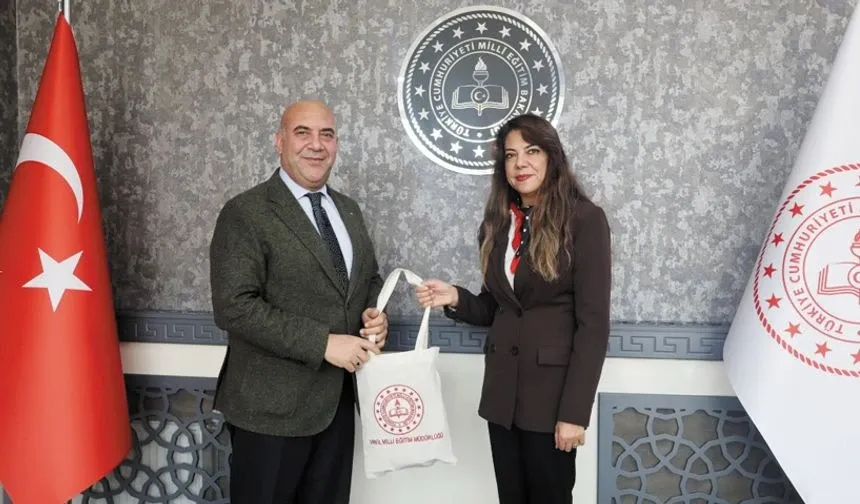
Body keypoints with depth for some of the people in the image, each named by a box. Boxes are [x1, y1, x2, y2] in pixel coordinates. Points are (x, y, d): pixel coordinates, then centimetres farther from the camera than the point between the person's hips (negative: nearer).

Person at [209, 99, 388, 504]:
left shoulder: (348, 210, 10)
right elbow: (234, 307, -20)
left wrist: (375, 315, -4)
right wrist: (323, 343, -23)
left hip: (337, 401, 6)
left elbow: (370, 279, 18)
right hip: (272, 407, -6)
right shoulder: (245, 213, -12)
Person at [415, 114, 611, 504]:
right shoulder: (496, 224, 8)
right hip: (502, 390, 5)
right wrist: (456, 299, -8)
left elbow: (593, 322, -13)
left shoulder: (584, 219, -9)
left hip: (553, 390, -5)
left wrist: (575, 411, -16)